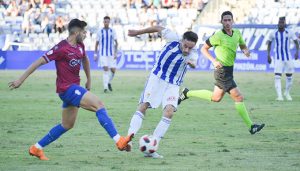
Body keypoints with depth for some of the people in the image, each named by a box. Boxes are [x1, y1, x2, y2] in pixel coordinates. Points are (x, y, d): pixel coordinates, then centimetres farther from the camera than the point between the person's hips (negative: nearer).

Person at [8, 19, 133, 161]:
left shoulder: (80, 46, 8)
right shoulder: (62, 48, -16)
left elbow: (85, 60, 31)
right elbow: (39, 62, -14)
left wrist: (89, 79, 31)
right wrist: (21, 80, -15)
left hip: (74, 88, 10)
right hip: (67, 88, -10)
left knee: (67, 125, 16)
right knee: (99, 105, -18)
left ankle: (36, 148, 23)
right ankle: (119, 141, -23)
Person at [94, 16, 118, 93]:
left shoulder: (112, 31, 4)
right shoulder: (100, 31, 3)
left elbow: (116, 42, 6)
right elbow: (97, 43, 8)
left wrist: (116, 53, -5)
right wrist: (95, 54, 5)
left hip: (111, 54, 2)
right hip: (103, 54, -2)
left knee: (113, 70, -1)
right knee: (105, 69, -14)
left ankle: (109, 83, 27)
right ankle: (105, 87, -13)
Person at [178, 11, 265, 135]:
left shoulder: (237, 33, 5)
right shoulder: (218, 35, -15)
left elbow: (243, 46, 19)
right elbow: (204, 49, -6)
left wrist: (246, 51, -6)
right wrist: (214, 61, -20)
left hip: (229, 70, 9)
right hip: (222, 70, -9)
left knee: (216, 98, 24)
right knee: (239, 98, -10)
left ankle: (187, 93, 35)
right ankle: (251, 126, -5)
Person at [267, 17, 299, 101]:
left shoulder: (290, 33, -1)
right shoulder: (273, 34, 1)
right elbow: (269, 43, 15)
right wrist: (268, 55, 8)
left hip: (288, 57, 1)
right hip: (278, 58, -1)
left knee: (289, 76, 7)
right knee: (277, 76, -14)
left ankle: (287, 93, 29)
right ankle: (279, 95, -17)